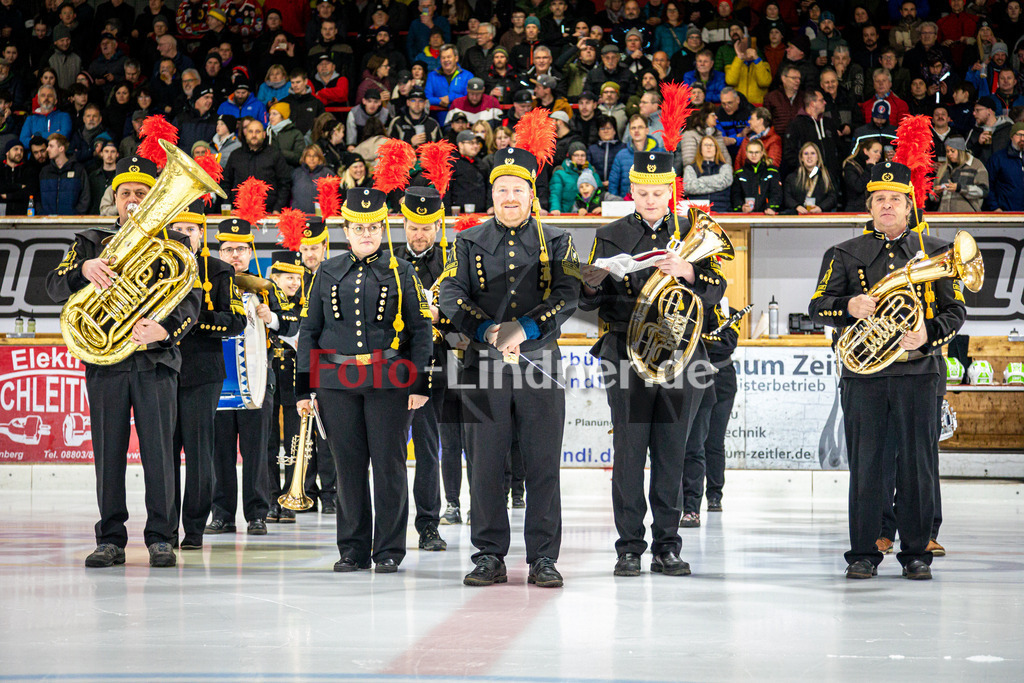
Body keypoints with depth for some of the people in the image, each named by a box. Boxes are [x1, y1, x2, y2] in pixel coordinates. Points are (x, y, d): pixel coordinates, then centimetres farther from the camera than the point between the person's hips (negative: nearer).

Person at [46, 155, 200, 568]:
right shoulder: (90, 243, 16)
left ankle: (161, 538, 1)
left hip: (156, 359, -1)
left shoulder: (175, 244, 12)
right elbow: (55, 287, 2)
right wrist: (83, 269, -20)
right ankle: (110, 539, 6)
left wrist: (164, 329, -22)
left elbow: (190, 301, 0)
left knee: (159, 450, -5)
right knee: (108, 452, 0)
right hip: (105, 362, 1)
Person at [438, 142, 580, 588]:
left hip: (540, 365, 0)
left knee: (543, 466, -1)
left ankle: (543, 559, 5)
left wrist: (524, 329, -17)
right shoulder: (470, 243, 11)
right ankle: (489, 557, 8)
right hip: (483, 367, 0)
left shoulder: (556, 244, 10)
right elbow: (451, 296, -1)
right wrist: (489, 330, -17)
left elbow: (567, 296, -3)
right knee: (485, 464, 1)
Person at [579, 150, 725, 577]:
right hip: (627, 355, -1)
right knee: (629, 452, -4)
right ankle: (629, 548, 1)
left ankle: (667, 546, 8)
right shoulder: (610, 237, 10)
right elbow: (590, 302, 8)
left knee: (671, 454, 3)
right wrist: (591, 286, -15)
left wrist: (687, 271, -19)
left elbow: (715, 290, 0)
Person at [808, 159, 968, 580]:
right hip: (863, 373, 0)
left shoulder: (934, 252, 11)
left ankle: (916, 553, 9)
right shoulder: (846, 255, 11)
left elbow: (956, 310, 8)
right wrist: (849, 307, -14)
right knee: (865, 464, 0)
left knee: (918, 463, 0)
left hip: (918, 371, 0)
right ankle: (863, 554, 7)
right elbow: (818, 306, 7)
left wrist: (928, 334, -11)